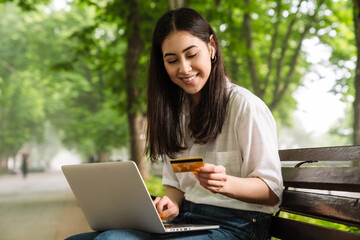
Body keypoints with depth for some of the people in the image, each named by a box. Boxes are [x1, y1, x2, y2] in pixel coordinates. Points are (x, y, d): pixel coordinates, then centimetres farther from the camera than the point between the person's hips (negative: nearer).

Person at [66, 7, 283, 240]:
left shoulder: (245, 106, -7)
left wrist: (225, 183, -27)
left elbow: (272, 191, -8)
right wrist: (172, 205, -5)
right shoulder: (175, 109, 15)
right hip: (184, 221, 7)